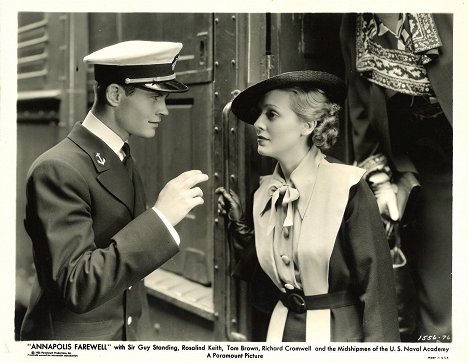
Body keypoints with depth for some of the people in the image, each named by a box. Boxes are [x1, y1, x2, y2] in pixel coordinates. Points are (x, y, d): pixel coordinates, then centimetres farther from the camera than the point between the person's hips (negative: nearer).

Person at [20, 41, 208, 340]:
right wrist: (161, 217, -30)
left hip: (133, 332, 8)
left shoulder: (123, 160, 6)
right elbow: (77, 287, -28)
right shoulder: (58, 170, -21)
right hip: (75, 336, -8)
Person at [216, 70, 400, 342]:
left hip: (340, 331, -5)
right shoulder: (266, 193, 1)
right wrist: (239, 224, 1)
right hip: (282, 329, 6)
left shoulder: (348, 188, -17)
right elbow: (266, 270, 7)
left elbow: (375, 285, -16)